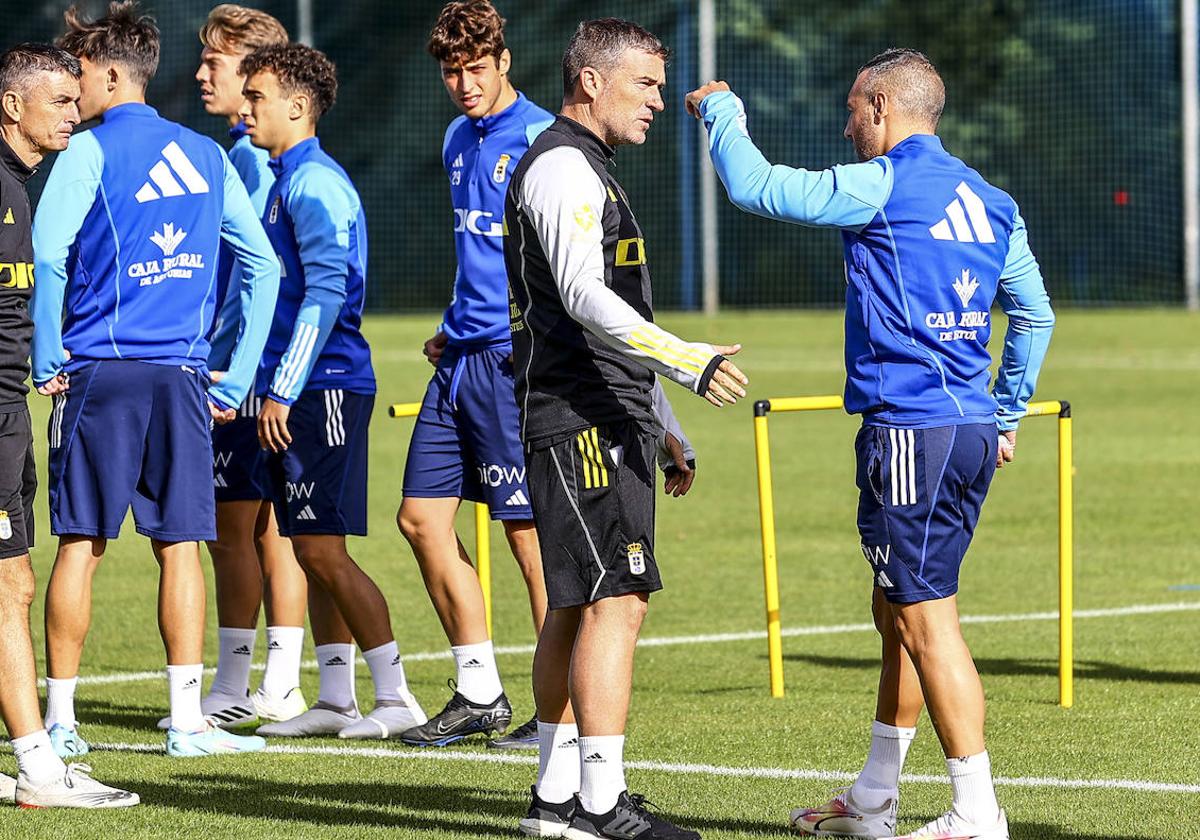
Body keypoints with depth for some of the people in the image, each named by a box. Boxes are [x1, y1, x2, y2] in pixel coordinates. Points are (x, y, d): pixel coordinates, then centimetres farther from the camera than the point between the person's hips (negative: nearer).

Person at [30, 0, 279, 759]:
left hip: (102, 368, -3)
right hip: (182, 377, 3)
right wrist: (237, 377, 14)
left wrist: (47, 361, -6)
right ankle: (188, 720, 1)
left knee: (81, 544, 1)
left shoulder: (91, 153, -4)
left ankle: (59, 719, 4)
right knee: (181, 547, 4)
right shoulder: (206, 155, 11)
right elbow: (262, 266, 13)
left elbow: (48, 256, -15)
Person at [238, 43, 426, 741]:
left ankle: (395, 697, -5)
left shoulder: (315, 183, -13)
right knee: (313, 551, 10)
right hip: (298, 393, 10)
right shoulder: (283, 180, 17)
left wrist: (283, 391, -22)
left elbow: (326, 292, -21)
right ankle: (336, 700, 14)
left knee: (323, 549, -9)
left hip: (323, 387, -10)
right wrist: (273, 387, 20)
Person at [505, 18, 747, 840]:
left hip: (604, 424, 11)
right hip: (583, 423, -11)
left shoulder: (588, 170, 23)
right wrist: (687, 361, -34)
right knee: (615, 599, -13)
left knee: (578, 606, 11)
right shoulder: (563, 166, -11)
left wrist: (661, 429, 29)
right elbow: (584, 296, -24)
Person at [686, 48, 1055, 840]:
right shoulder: (989, 202, 14)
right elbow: (1034, 314, 22)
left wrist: (722, 111, 11)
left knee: (926, 618, -7)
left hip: (911, 431, -9)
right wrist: (1006, 417, 28)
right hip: (971, 433, 9)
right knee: (898, 612, 18)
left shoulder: (884, 186, -11)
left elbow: (756, 187, -7)